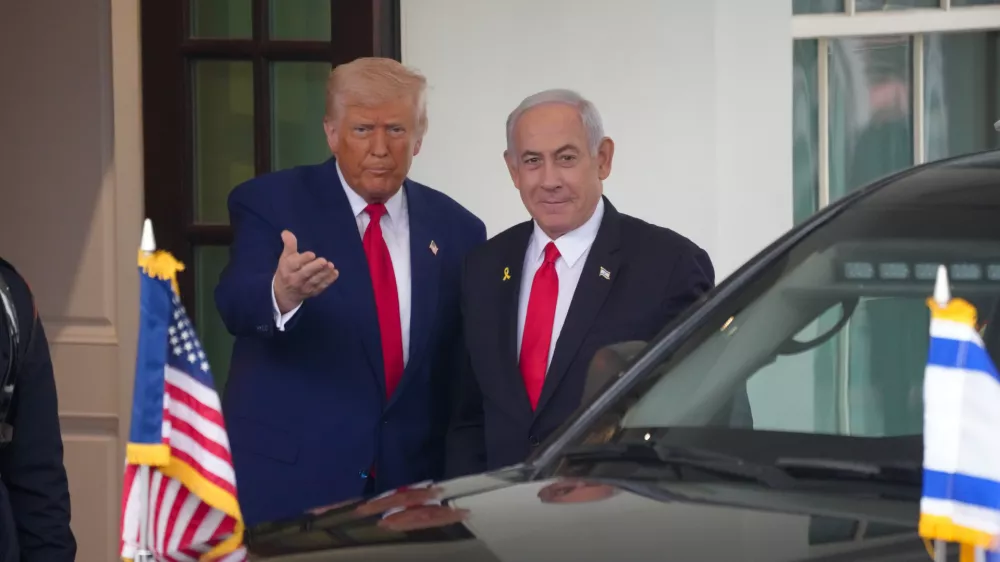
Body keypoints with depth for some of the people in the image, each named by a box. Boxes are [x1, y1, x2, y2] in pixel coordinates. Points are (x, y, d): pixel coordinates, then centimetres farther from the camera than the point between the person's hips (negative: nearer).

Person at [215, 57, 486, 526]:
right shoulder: (270, 204, -2)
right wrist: (280, 294, -41)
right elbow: (236, 304, -20)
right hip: (286, 481, -3)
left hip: (408, 486, 3)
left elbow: (461, 371, 11)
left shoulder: (456, 229, 7)